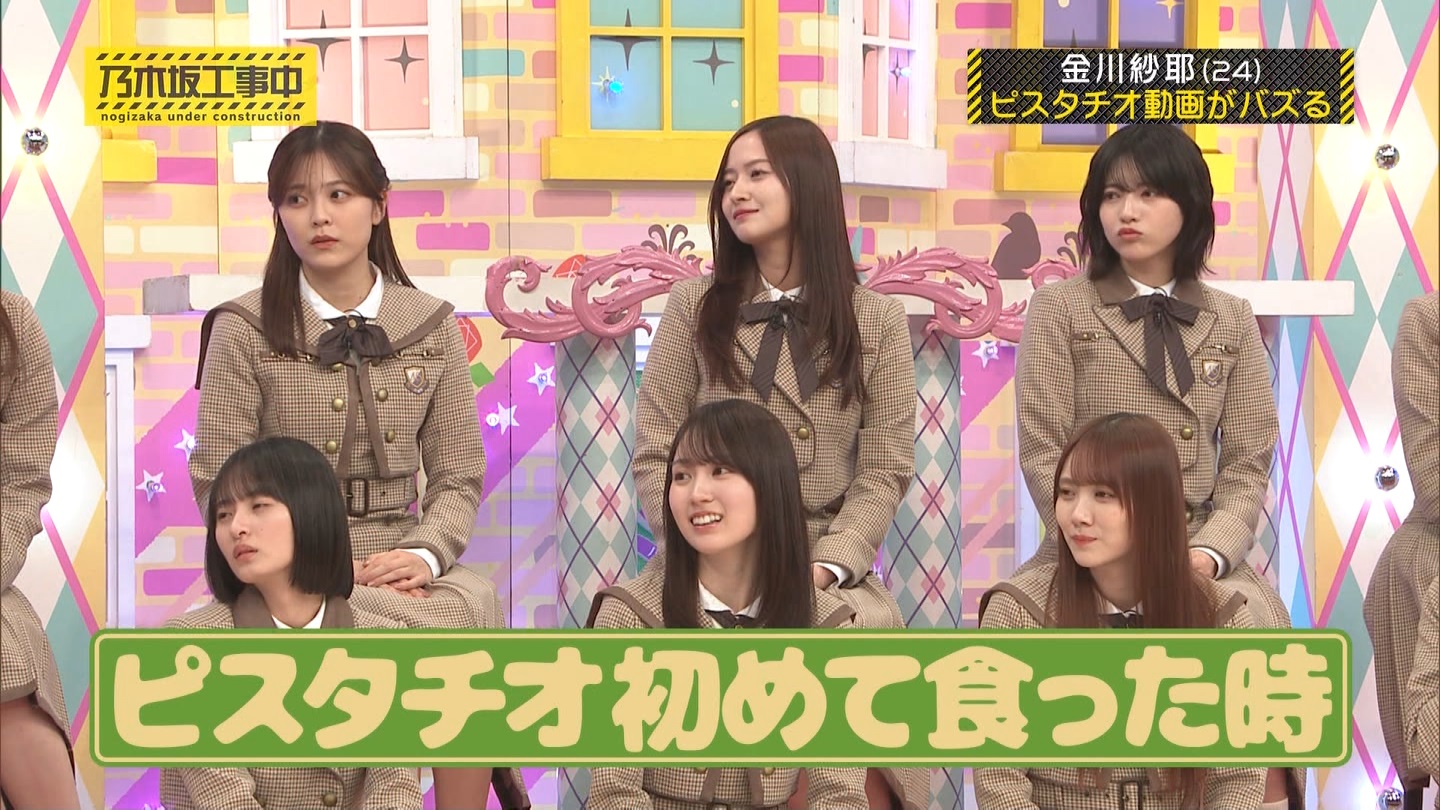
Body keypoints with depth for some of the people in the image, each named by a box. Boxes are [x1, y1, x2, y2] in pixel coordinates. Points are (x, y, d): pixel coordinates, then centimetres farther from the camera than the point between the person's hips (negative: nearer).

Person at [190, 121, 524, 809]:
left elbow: (458, 476, 7)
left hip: (398, 565, 3)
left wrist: (423, 554, -14)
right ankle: (487, 753, -9)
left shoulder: (432, 328, 7)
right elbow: (218, 483, -3)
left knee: (474, 602, -31)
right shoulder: (244, 331, 0)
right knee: (470, 615, -32)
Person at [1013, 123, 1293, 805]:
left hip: (1202, 554, 2)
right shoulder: (1060, 309, 4)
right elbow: (1043, 457, -2)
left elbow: (1247, 465, 6)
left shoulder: (1232, 322, 12)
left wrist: (1208, 553, -12)